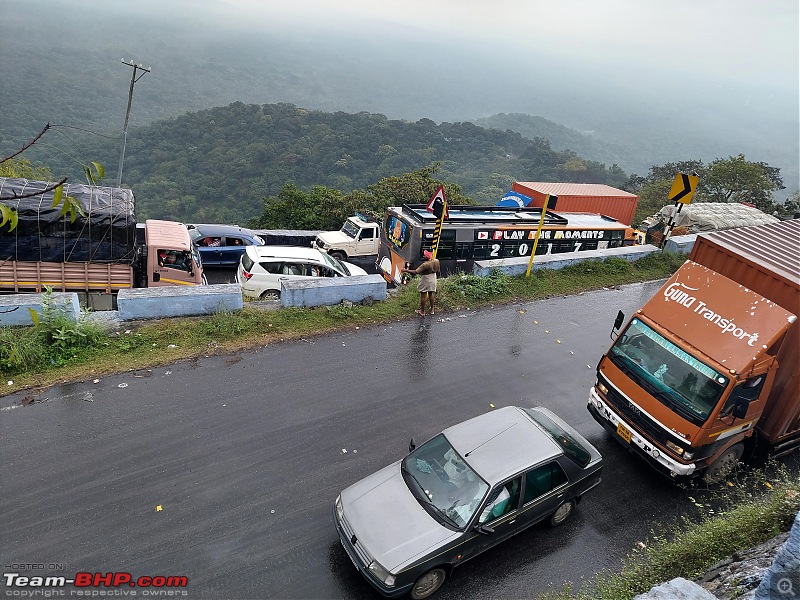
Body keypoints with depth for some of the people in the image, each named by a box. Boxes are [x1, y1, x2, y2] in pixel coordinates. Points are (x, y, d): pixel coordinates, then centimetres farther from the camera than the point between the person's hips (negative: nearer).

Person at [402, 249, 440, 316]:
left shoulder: (425, 265, -28)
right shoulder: (436, 261, -9)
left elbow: (416, 272, -27)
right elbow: (438, 270, 7)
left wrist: (406, 270, -20)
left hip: (425, 282, -7)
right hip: (432, 281, 7)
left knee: (423, 296, 5)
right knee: (431, 294, 19)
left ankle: (422, 312, 14)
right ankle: (432, 310, 28)